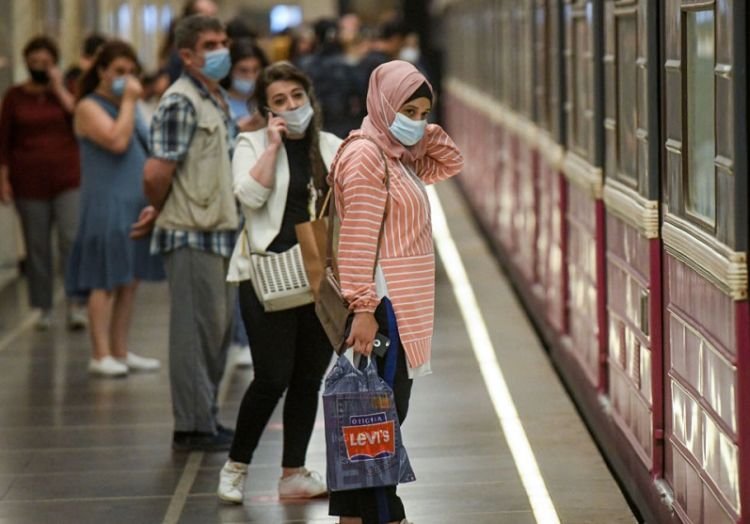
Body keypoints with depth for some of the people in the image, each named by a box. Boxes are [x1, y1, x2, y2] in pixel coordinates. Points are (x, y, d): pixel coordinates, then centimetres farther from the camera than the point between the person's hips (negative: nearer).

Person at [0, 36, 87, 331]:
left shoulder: (67, 90, 9)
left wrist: (59, 88, -7)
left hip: (68, 180, -1)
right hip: (29, 182, 1)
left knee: (72, 240, -12)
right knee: (37, 247, 3)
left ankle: (76, 305, -11)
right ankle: (43, 309, 11)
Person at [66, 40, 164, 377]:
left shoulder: (128, 107, 18)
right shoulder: (90, 107, -6)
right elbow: (117, 141, -22)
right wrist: (128, 102, -12)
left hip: (136, 208, 8)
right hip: (106, 207, -8)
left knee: (129, 283, 9)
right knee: (106, 283, -7)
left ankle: (120, 352, 14)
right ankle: (101, 355, -5)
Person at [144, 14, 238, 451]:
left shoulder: (218, 100, 14)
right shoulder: (180, 103, -15)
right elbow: (157, 174, -20)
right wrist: (166, 212, -5)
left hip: (220, 231, 9)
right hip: (192, 236, -9)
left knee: (220, 329, 14)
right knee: (196, 332, -3)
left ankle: (207, 418, 24)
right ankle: (193, 427, 5)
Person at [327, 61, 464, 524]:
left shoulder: (399, 157, 15)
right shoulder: (365, 156, -13)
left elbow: (451, 163, 26)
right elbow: (358, 240, -19)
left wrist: (427, 133, 7)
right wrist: (363, 308, -23)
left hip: (405, 306, 10)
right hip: (382, 303, -10)